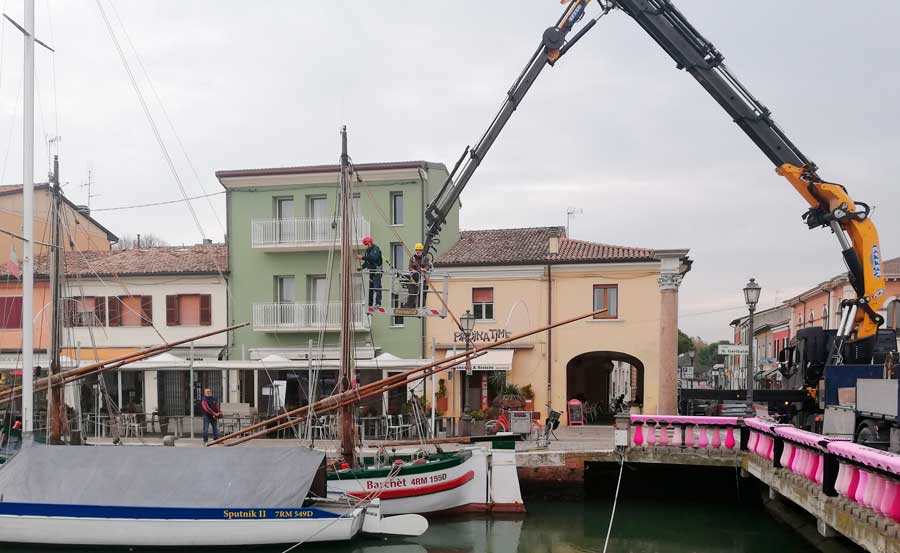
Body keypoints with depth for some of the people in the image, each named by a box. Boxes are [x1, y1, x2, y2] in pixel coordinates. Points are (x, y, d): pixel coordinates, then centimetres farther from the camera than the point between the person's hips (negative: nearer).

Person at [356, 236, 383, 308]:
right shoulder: (367, 251, 15)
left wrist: (362, 257, -31)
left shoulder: (376, 249, -11)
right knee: (370, 288, 9)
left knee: (376, 287, -15)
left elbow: (373, 258, -29)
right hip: (370, 271, 9)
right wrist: (361, 267, 5)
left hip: (377, 271, -9)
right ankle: (370, 303, 13)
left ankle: (378, 303, -18)